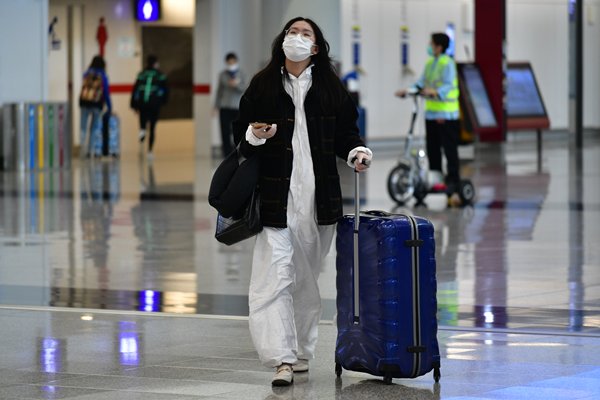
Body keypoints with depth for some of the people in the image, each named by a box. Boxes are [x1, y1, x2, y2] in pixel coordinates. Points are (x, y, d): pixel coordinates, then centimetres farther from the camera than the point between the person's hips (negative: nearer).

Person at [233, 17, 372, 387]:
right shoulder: (263, 85, 5)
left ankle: (302, 354, 24)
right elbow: (242, 132, 8)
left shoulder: (331, 88, 7)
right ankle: (283, 359, -15)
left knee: (307, 279, 12)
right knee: (275, 276, -12)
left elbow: (346, 131, 12)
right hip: (276, 196, -2)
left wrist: (356, 152, -8)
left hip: (319, 197, 2)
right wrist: (254, 136, -13)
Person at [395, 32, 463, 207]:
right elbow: (421, 83, 13)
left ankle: (453, 186, -8)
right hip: (431, 114, 8)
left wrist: (435, 92, -39)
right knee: (432, 151, 11)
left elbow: (448, 85, -21)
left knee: (450, 151, -7)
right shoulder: (429, 63, 12)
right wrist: (406, 91, -1)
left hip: (446, 116, -8)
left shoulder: (447, 63, -11)